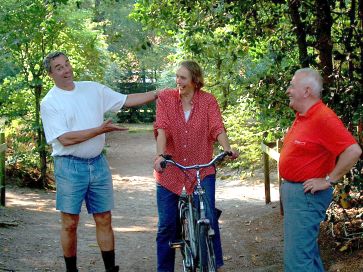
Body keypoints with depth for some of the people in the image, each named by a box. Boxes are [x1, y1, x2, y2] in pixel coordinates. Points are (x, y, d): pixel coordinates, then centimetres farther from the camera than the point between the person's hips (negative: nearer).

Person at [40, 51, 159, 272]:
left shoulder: (92, 89, 8)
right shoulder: (49, 103, -6)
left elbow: (127, 100, 10)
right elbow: (65, 138, -15)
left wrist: (159, 93, 4)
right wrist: (100, 130, -18)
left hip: (98, 163, 4)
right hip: (70, 166, -4)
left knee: (104, 220, 8)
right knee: (70, 224, 3)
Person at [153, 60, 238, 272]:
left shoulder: (208, 101, 0)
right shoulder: (166, 98, -2)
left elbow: (217, 128, -11)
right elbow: (162, 129, -13)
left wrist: (227, 149, -30)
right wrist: (160, 155, -29)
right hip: (170, 171, 1)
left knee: (208, 218, -9)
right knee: (167, 225, 5)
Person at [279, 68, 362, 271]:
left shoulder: (323, 117, -20)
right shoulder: (302, 116, 11)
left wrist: (329, 180, -21)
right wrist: (287, 184, 16)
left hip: (306, 194, -10)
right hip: (292, 189, 10)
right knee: (307, 248, 20)